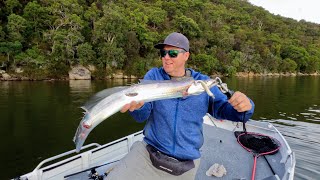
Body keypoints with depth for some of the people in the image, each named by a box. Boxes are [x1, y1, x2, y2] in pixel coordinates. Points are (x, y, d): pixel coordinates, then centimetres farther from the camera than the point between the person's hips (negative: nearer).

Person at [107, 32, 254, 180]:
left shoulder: (203, 82, -1)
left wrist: (243, 106, -24)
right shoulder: (153, 76, -3)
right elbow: (142, 116, -11)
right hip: (148, 152, -1)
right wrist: (137, 105, -36)